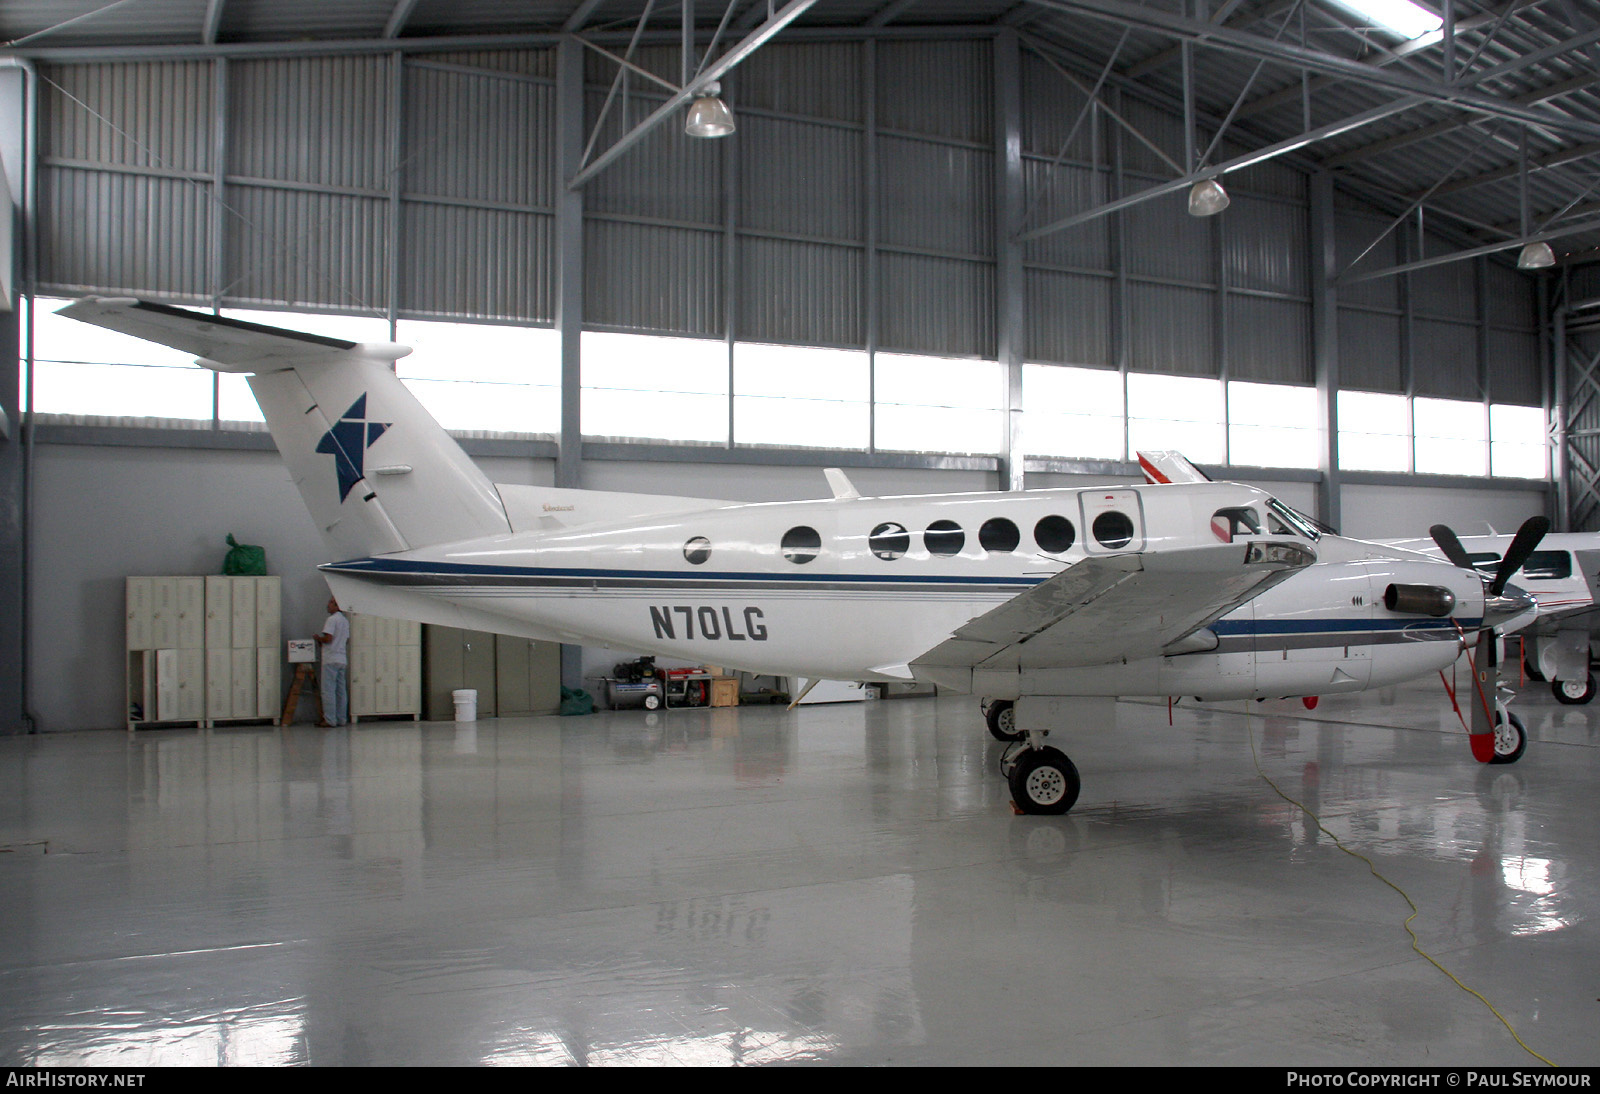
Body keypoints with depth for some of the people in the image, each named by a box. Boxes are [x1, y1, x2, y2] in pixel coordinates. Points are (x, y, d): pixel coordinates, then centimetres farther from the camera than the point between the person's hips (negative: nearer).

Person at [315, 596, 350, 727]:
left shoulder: (332, 619, -10)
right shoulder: (345, 621, 15)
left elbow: (328, 638, -17)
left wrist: (318, 638, 0)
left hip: (331, 660, -8)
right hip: (343, 659, 8)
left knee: (328, 690, -5)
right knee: (341, 690, 9)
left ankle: (330, 720, -7)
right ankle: (341, 719, 10)